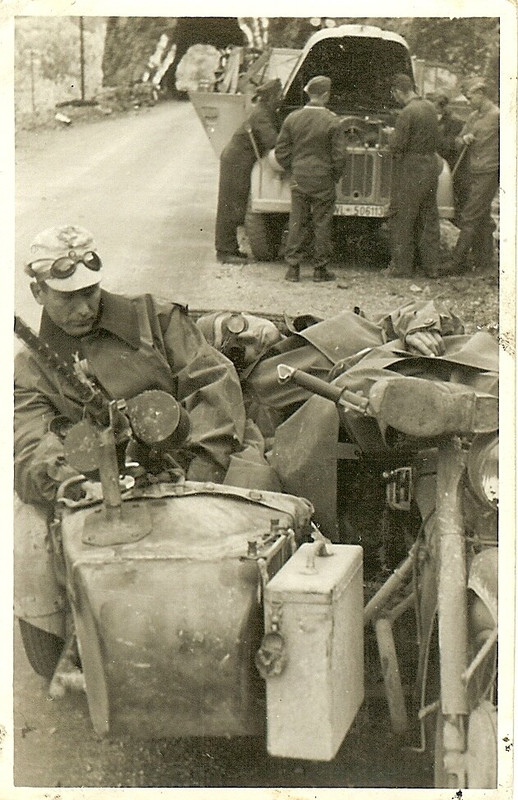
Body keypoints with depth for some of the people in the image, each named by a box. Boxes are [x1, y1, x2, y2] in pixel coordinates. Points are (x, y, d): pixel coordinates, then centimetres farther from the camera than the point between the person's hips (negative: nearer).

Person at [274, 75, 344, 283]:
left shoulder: (292, 118, 0)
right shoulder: (331, 122, -11)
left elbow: (281, 153, 3)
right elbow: (338, 156, -9)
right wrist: (334, 176, 8)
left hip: (298, 180, 3)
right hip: (323, 182, -3)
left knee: (297, 223, 9)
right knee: (322, 225, 6)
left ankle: (293, 267, 9)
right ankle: (320, 269, 9)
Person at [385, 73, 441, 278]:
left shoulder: (407, 113, -17)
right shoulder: (429, 107, 8)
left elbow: (396, 146, -19)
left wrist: (392, 135, 0)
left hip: (410, 170, -8)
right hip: (431, 165, 8)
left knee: (402, 220, 1)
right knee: (429, 217, 13)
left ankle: (401, 267, 4)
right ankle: (431, 266, 17)